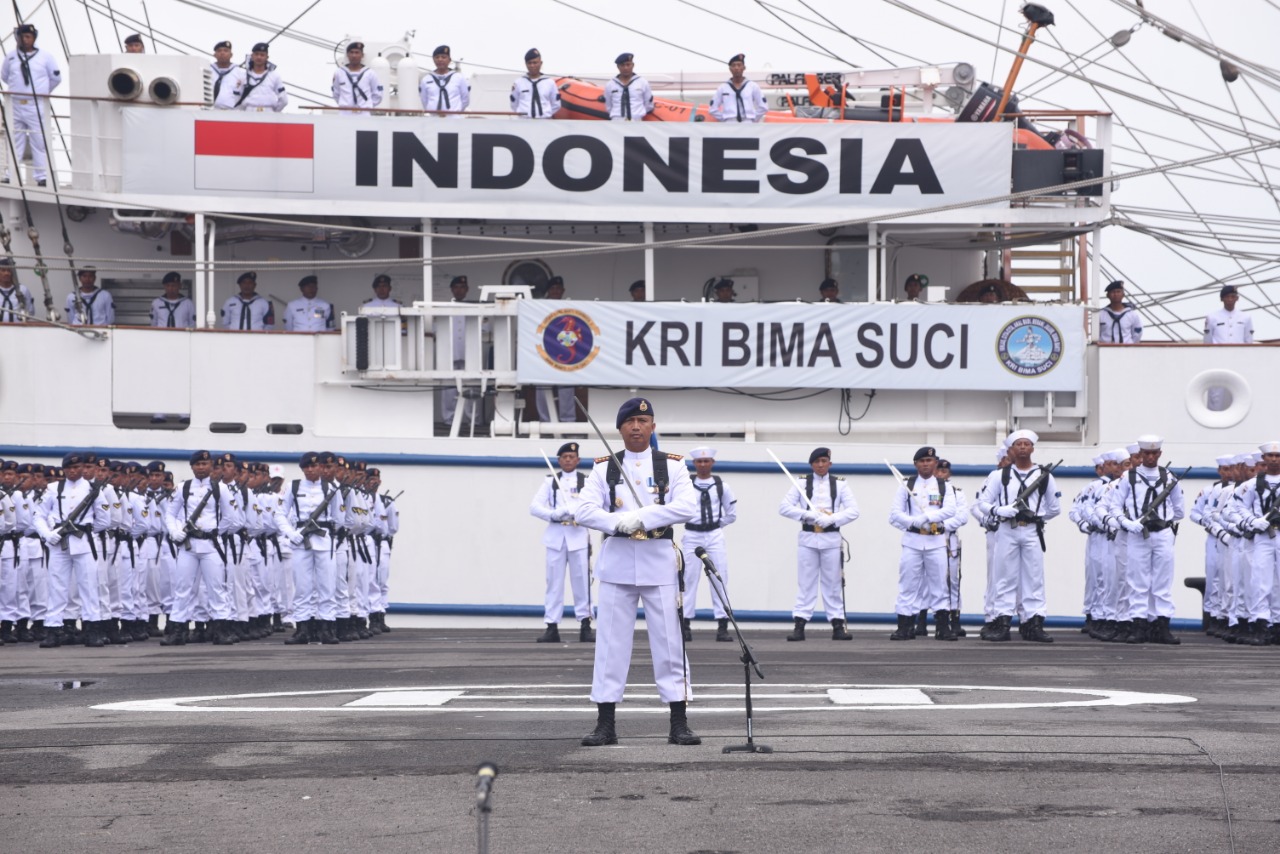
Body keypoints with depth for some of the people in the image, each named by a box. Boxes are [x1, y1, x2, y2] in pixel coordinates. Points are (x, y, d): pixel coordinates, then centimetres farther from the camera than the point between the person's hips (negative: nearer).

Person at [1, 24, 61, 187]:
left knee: (39, 142, -3)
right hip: (15, 105, 2)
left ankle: (42, 178, -1)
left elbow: (56, 78, 9)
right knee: (14, 142, 5)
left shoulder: (44, 56, 0)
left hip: (37, 106, -2)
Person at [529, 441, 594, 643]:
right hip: (556, 535, 1)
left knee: (582, 581, -3)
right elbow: (534, 507, 1)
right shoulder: (550, 481, 10)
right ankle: (552, 627, 2)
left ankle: (585, 626, 2)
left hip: (578, 535, -1)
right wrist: (554, 514, -15)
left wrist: (570, 510, -17)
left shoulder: (586, 481, 8)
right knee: (554, 581, 1)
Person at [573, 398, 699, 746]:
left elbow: (686, 505, -12)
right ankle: (605, 724, 7)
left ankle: (679, 724, 5)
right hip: (617, 561, 1)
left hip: (659, 562, -1)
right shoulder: (604, 468, 6)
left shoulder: (671, 466, 4)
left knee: (670, 643, 0)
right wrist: (618, 523, -22)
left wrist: (641, 518, -21)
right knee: (611, 643, 2)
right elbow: (584, 511, -5)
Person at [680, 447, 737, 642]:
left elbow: (732, 514, 11)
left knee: (720, 578, -2)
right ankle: (685, 625, 6)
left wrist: (717, 524, 4)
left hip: (715, 536, 1)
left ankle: (723, 626, 0)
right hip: (692, 536, -1)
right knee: (689, 579, 1)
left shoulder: (722, 486, 4)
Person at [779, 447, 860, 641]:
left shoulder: (840, 484, 6)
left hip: (831, 538, 0)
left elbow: (853, 511, -2)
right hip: (807, 538, 0)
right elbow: (784, 507, -3)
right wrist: (810, 515, -15)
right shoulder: (802, 483, 5)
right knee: (805, 583, -1)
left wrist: (831, 519, -17)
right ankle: (799, 626, -2)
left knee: (833, 584, 3)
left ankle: (837, 626, 6)